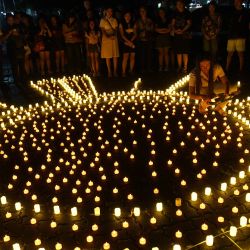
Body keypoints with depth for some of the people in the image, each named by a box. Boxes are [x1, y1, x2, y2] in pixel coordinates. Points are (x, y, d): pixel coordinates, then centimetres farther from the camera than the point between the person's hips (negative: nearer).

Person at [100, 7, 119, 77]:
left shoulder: (114, 20, 11)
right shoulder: (103, 20, 3)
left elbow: (116, 29, 5)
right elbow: (102, 30, -4)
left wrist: (113, 35, -16)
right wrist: (108, 37, -21)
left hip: (114, 39, 2)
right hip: (106, 39, -2)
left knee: (115, 56, -2)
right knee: (108, 56, -3)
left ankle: (115, 71, 6)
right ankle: (109, 72, 4)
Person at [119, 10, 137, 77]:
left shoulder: (133, 24, 10)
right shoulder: (121, 24, 3)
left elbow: (135, 34, 4)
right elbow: (122, 35, -3)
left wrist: (130, 41, -10)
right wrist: (128, 41, -13)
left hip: (133, 42, 3)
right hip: (125, 43, -3)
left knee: (132, 57, 2)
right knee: (125, 57, -10)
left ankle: (131, 71, 10)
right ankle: (124, 72, -10)